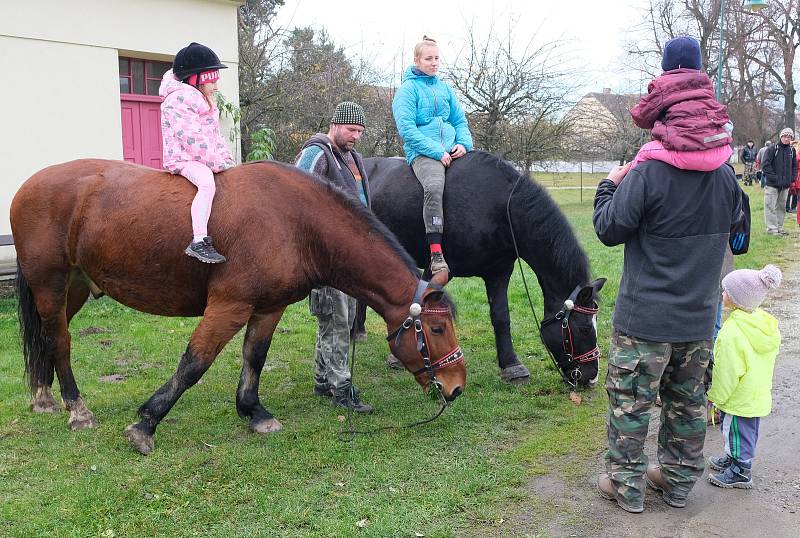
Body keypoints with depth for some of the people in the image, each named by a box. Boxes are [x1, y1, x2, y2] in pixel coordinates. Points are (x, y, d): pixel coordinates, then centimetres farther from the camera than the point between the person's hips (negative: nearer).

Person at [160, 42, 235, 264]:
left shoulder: (205, 103, 21)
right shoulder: (178, 100, -11)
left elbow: (215, 136, 22)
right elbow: (192, 139, -19)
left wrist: (227, 159, 8)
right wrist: (218, 163, -20)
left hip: (204, 159, 10)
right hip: (183, 158, -10)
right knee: (207, 183, -35)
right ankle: (199, 242, -40)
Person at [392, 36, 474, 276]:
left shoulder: (445, 89, 20)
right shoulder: (408, 89, 2)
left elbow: (460, 121, 22)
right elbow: (406, 128, -8)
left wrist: (464, 143, 0)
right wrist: (437, 152, -15)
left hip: (452, 150, 7)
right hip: (422, 153, -7)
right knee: (434, 186, -35)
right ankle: (436, 253, -38)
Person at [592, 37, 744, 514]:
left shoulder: (647, 177, -20)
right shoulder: (726, 176, -1)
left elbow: (609, 229, -11)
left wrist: (610, 186, 5)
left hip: (645, 321, -6)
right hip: (700, 319, 6)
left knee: (630, 403, 9)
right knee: (689, 404, 18)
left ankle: (627, 484, 19)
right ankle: (679, 479, 32)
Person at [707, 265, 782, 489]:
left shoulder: (732, 334, -30)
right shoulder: (766, 323, -3)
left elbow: (726, 372, -24)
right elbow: (764, 361, 10)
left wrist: (714, 396, -9)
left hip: (738, 400, -9)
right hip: (759, 395, 9)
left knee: (738, 433, 8)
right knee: (748, 432, 23)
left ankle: (740, 472, 21)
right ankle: (734, 459, 41)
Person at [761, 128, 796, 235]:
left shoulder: (792, 151, 10)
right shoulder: (772, 149, -7)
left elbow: (794, 166, 19)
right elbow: (765, 165, -11)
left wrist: (792, 178, 5)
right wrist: (773, 178, -15)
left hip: (785, 185, 6)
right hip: (772, 184, -6)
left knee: (782, 206, 12)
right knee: (770, 206, -5)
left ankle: (779, 227, 21)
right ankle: (771, 228, -1)